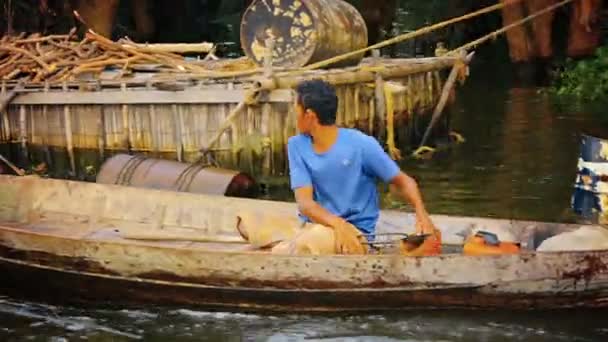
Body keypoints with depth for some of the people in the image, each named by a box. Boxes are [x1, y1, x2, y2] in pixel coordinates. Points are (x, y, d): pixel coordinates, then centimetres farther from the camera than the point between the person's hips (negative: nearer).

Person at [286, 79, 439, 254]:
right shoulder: (296, 146, -1)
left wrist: (421, 214, -22)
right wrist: (337, 224, -33)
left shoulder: (361, 145, -11)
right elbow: (304, 201, -12)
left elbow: (403, 182, -1)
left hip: (356, 231, -3)